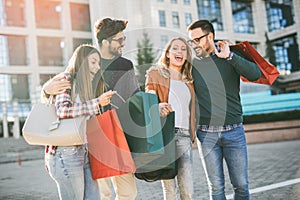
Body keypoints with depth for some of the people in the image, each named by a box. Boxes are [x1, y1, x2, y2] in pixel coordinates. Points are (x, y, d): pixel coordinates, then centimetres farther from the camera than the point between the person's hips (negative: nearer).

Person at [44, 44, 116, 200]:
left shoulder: (87, 86, 19)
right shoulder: (67, 80, -4)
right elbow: (62, 110, -22)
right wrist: (97, 102, -20)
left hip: (84, 153, 8)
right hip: (67, 153, -8)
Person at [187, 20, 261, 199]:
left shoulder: (230, 58, 3)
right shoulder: (192, 65, 6)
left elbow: (255, 74, -14)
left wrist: (229, 56, -16)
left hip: (234, 131, 0)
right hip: (206, 134, 1)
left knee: (241, 185, 6)